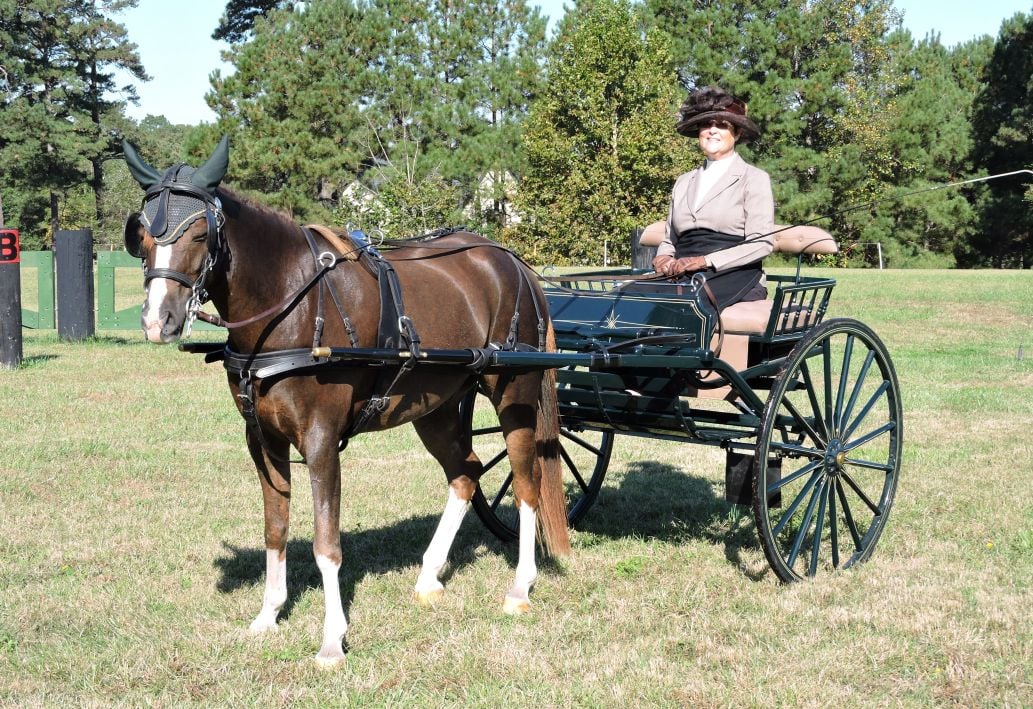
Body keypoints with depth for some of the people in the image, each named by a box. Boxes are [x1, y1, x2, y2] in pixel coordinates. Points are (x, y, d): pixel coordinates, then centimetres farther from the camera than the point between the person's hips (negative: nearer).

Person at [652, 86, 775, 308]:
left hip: (732, 277, -4)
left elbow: (761, 244, -3)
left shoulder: (754, 179, 7)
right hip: (682, 278, 4)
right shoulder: (683, 182, 23)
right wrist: (664, 258, -1)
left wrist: (706, 260, -14)